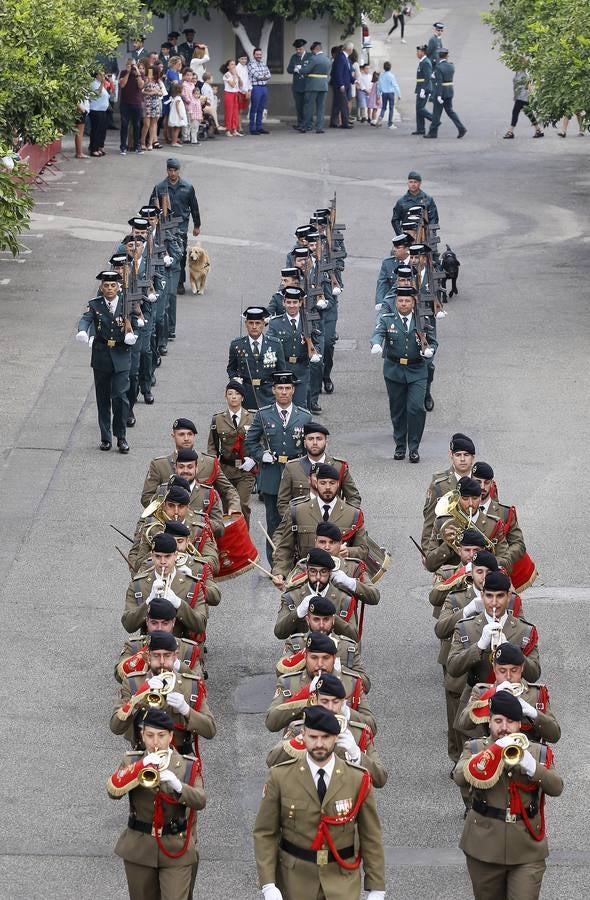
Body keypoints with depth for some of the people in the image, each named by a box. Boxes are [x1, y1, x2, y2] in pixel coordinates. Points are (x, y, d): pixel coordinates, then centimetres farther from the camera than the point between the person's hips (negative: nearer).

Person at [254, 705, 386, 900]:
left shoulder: (358, 779, -4)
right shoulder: (280, 777, -5)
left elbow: (370, 837, 1)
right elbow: (264, 834, -2)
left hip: (342, 884, 0)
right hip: (295, 883, 0)